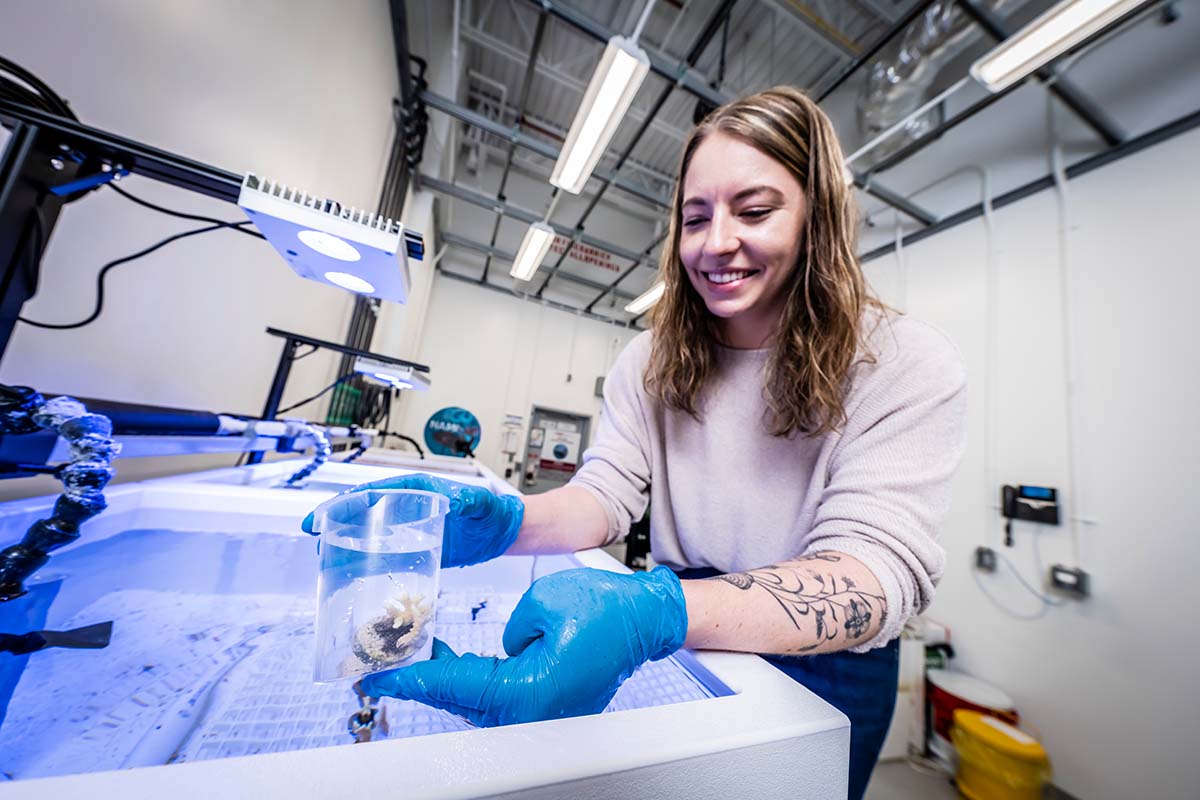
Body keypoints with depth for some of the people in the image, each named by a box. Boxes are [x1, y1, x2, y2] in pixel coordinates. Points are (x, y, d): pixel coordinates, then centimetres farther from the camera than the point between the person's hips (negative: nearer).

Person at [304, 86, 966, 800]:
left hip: (823, 670, -1)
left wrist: (656, 614, -45)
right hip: (681, 647, 3)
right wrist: (503, 523, -33)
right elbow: (607, 494, -12)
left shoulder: (906, 366, -18)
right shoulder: (653, 362, -7)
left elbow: (883, 566, -28)